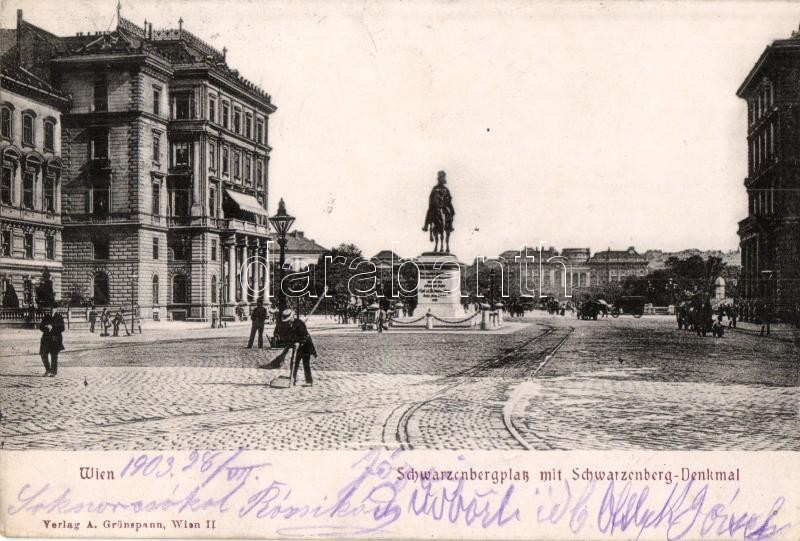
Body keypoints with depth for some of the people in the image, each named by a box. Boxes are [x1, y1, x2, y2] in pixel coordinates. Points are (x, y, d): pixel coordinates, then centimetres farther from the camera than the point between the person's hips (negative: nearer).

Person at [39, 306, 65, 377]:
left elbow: (62, 328, -8)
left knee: (54, 356, -4)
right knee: (43, 355, 3)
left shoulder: (59, 317, -1)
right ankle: (48, 370, 23)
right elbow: (40, 327, 8)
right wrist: (46, 328, -13)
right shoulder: (46, 316, 9)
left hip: (55, 339, -4)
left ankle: (54, 372, 6)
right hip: (46, 338, 4)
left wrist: (52, 327, -18)